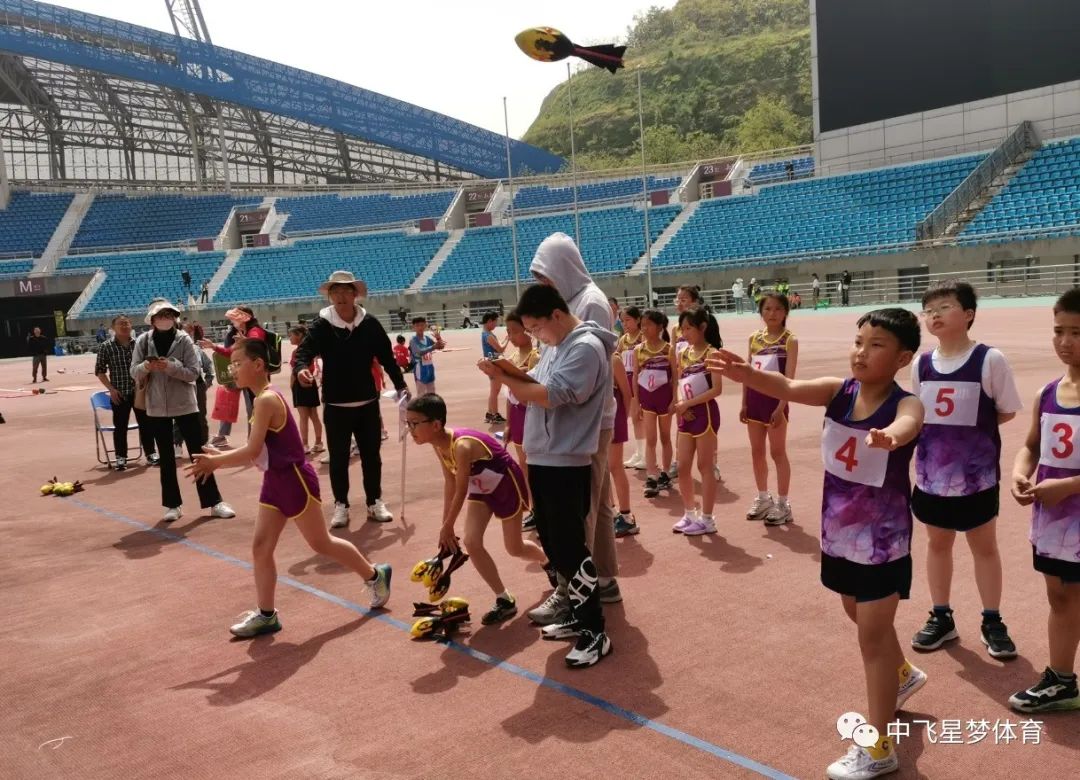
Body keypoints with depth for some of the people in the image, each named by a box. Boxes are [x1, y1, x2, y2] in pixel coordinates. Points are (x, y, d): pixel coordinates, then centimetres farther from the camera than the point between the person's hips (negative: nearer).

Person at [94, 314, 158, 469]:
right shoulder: (106, 347, -4)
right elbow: (99, 371, 0)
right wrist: (111, 389, -8)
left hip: (139, 391, 2)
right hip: (119, 394, -2)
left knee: (146, 423, 7)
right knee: (120, 426, 4)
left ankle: (151, 454, 17)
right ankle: (121, 457, 14)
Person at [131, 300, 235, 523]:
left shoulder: (183, 339, -7)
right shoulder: (143, 341, 0)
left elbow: (193, 372, -10)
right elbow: (134, 373, 0)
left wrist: (170, 366, -25)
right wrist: (146, 366, -21)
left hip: (185, 405, -2)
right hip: (157, 408, 2)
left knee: (198, 453, 2)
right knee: (166, 457, 10)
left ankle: (213, 502, 7)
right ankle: (173, 504, 19)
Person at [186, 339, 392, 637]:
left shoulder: (266, 400, -21)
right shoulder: (265, 398, 10)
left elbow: (252, 452, -25)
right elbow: (256, 452, 11)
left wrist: (214, 462, -15)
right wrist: (219, 457, 6)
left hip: (294, 480, -9)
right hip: (275, 482, 9)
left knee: (321, 543, 6)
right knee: (260, 547, 7)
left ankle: (374, 575, 24)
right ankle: (266, 615, 16)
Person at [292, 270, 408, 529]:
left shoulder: (370, 324, -2)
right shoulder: (321, 325, -7)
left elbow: (387, 357, 5)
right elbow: (304, 351, -19)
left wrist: (400, 385, 5)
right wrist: (301, 369, -41)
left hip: (367, 402, 2)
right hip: (335, 405, -1)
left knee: (371, 456, 11)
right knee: (339, 458, 7)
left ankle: (375, 503, 25)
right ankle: (341, 506, 20)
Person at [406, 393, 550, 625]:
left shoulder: (462, 446, -38)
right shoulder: (438, 445, -12)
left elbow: (461, 491, -27)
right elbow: (450, 483, -1)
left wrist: (447, 528, -14)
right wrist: (445, 525, 2)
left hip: (507, 484, -7)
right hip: (482, 487, 7)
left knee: (514, 548, 8)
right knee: (471, 542, -7)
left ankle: (548, 561, 43)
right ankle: (505, 600, 6)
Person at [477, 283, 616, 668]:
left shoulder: (586, 348, -15)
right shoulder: (554, 347, 15)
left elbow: (550, 396, -25)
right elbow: (533, 388, 14)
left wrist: (504, 377, -18)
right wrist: (512, 375, -6)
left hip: (566, 465, -10)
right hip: (541, 460, 10)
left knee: (570, 549, -5)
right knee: (553, 545, 16)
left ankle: (595, 633, 6)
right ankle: (577, 616, 30)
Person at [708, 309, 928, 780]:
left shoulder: (906, 403, -21)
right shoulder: (839, 391, -8)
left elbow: (906, 426, -44)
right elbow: (790, 389, -23)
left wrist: (890, 437, -69)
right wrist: (747, 374, -43)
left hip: (883, 536, -6)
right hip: (839, 530, 6)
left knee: (872, 634, 0)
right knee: (861, 617, 25)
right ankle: (903, 675, 54)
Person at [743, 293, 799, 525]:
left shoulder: (789, 340, -8)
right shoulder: (754, 338, 8)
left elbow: (789, 378, -13)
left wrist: (781, 407, -19)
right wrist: (744, 403, 8)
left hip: (775, 399, -6)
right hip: (755, 399, 6)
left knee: (778, 452, 1)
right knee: (756, 451, 13)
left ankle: (783, 504, 11)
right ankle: (763, 498, 28)